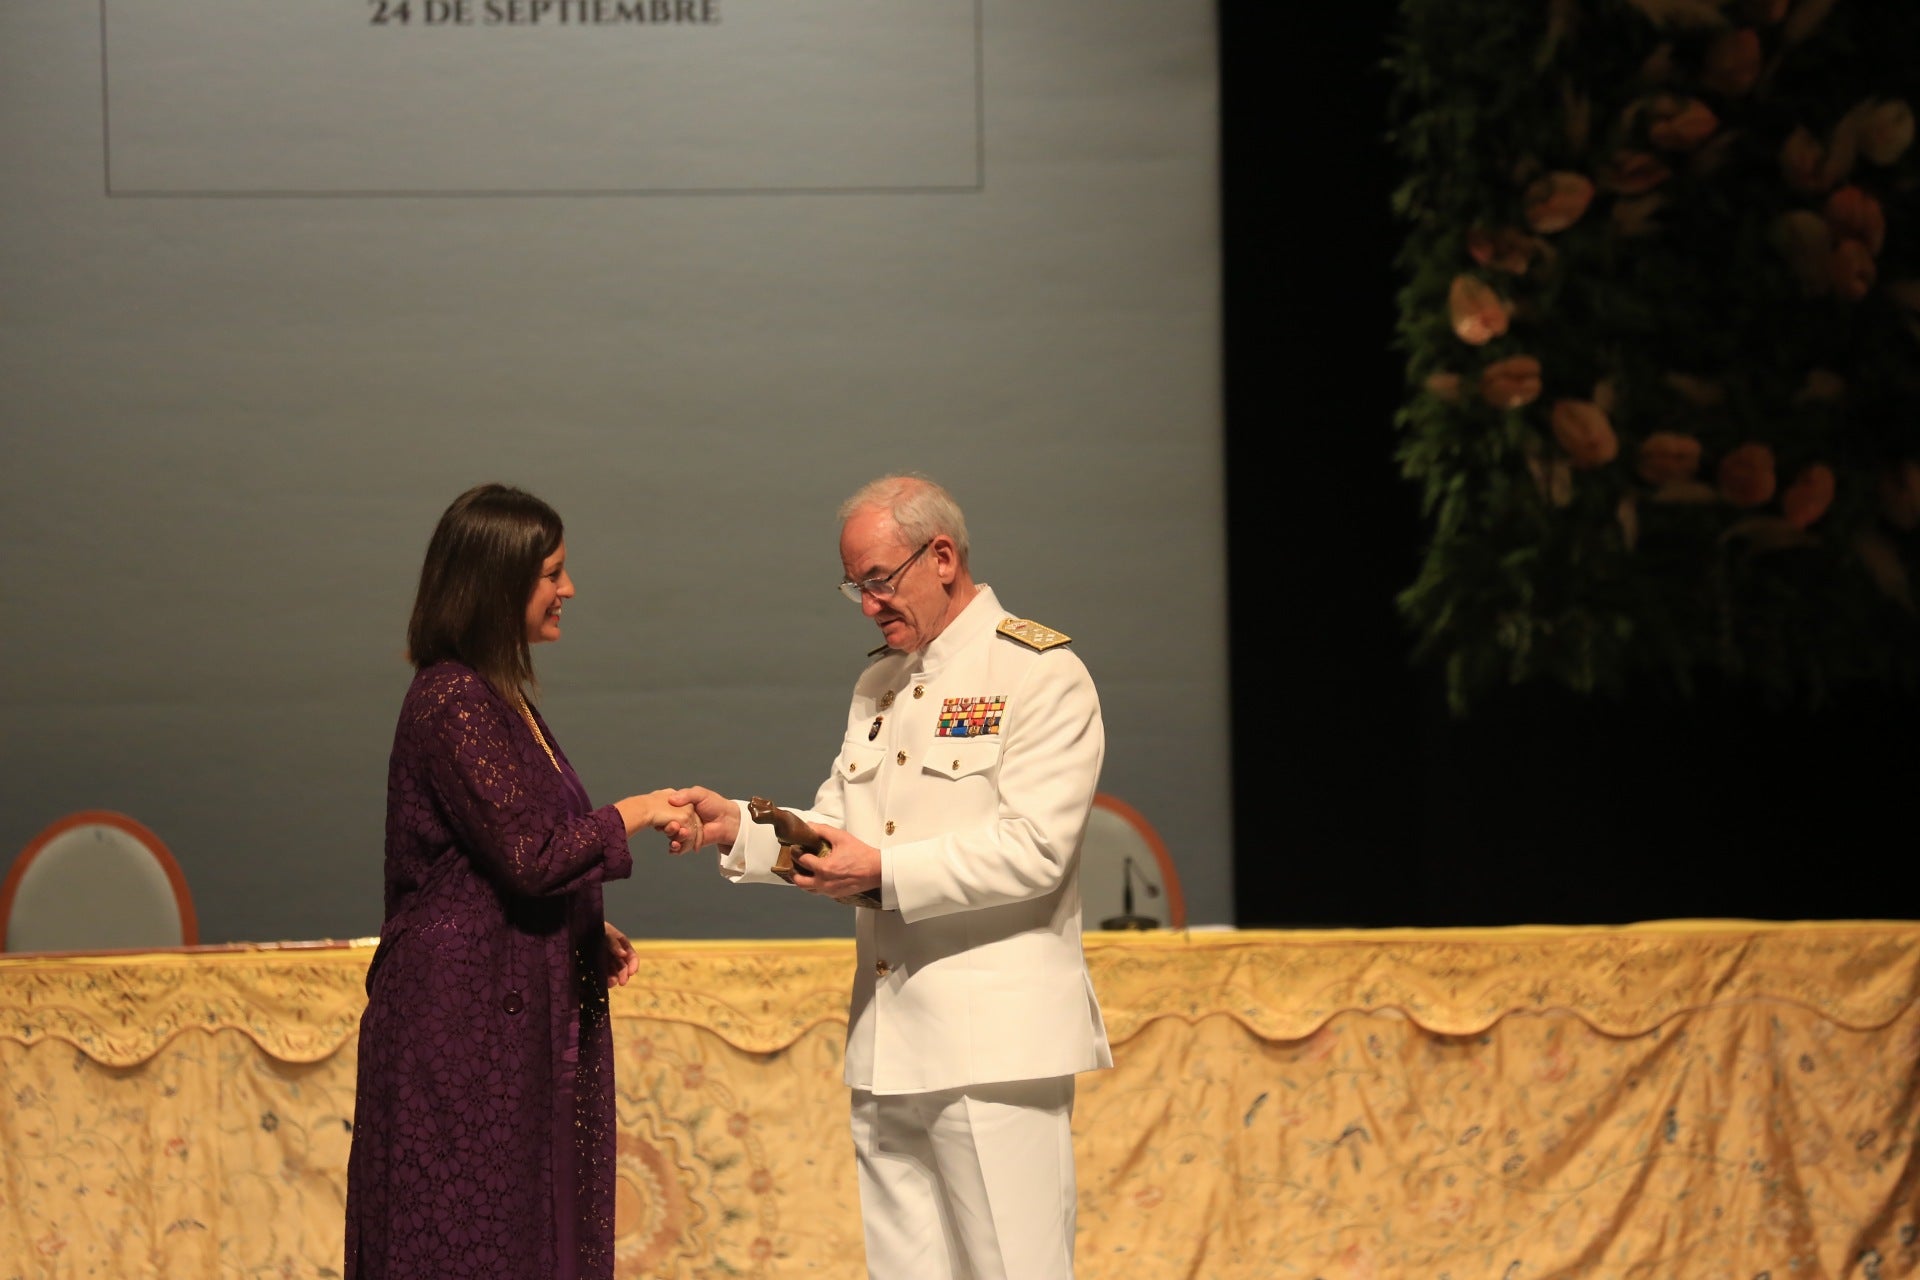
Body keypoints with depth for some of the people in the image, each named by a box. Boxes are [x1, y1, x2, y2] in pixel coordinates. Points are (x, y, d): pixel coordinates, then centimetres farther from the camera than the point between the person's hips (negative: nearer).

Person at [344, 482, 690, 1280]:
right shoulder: (453, 703, -14)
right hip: (467, 1016, -10)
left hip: (520, 1017, 10)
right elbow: (528, 853, -20)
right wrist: (634, 815, -8)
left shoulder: (499, 699, 16)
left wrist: (591, 934, 10)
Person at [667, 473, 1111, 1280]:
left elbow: (1033, 849, -16)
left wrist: (885, 870, -21)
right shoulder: (879, 683, 20)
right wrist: (736, 828, 2)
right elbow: (836, 831, 19)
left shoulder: (1041, 674, -7)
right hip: (890, 1046, 8)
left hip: (995, 1044, -8)